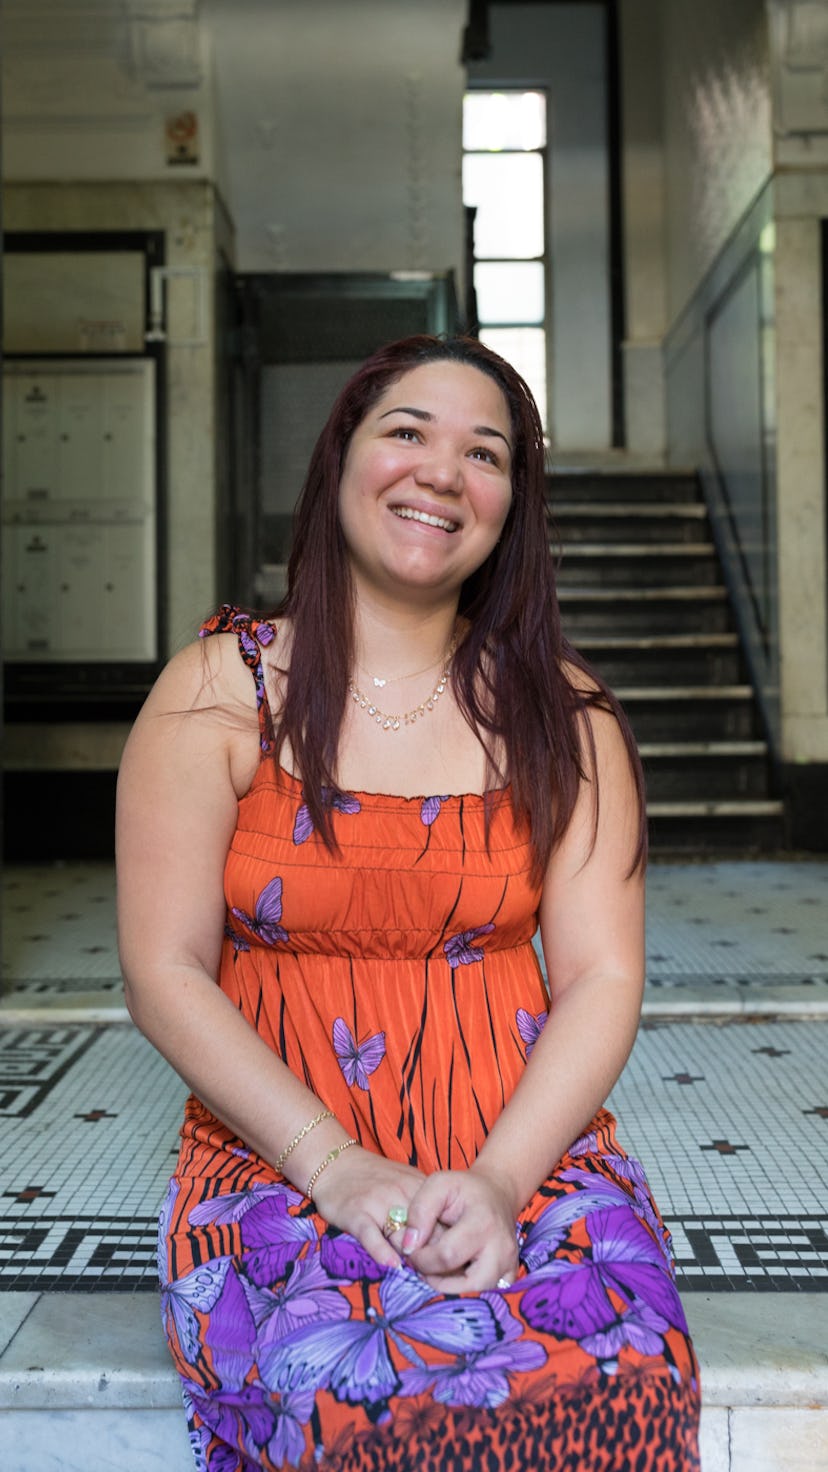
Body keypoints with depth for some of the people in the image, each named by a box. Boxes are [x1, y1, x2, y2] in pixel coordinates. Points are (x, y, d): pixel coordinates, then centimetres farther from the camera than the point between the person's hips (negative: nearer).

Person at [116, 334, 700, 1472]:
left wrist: (498, 1181, -16)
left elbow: (603, 978, 0)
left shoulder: (563, 715, 6)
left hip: (527, 1154, 2)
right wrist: (336, 1169, -15)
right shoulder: (221, 692, 0)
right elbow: (166, 974, -4)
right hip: (277, 1158, -1)